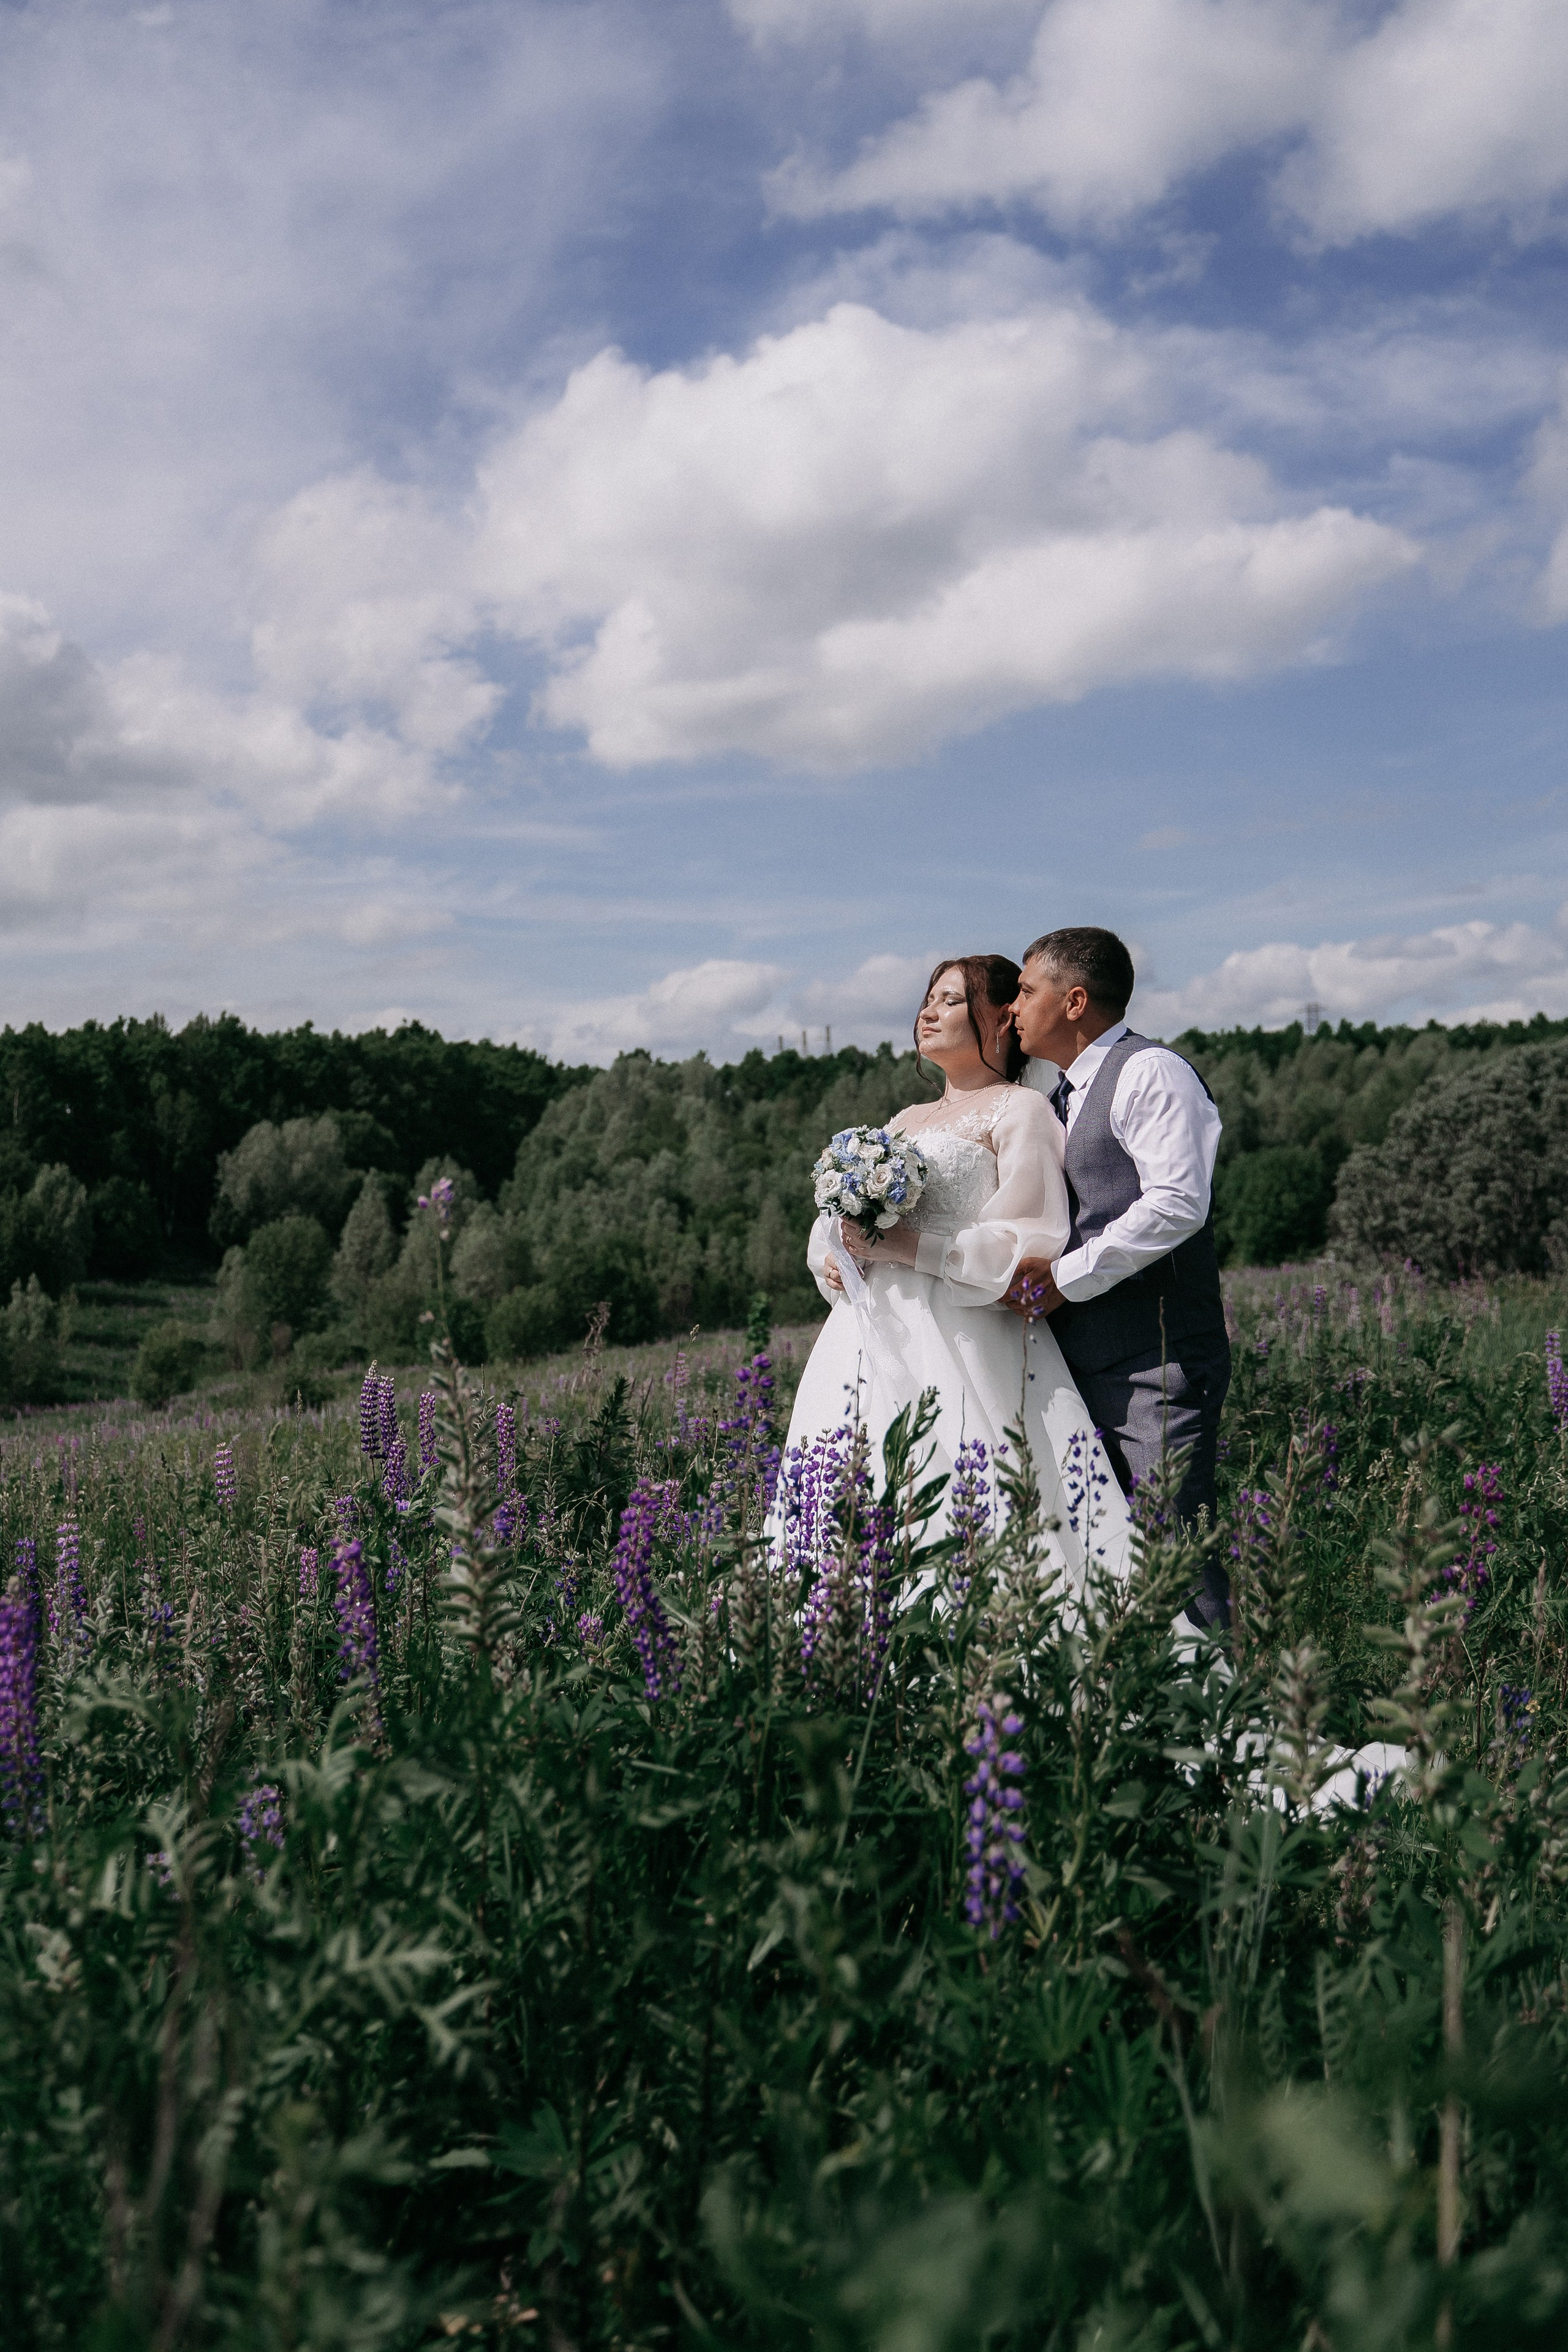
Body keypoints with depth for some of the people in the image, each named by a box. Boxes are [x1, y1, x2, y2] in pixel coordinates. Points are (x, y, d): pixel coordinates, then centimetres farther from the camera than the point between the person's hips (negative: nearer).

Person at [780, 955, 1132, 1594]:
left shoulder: (1019, 1111, 2)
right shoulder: (904, 1121, 24)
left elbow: (1027, 1244, -10)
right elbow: (832, 1225, 25)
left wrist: (907, 1247, -14)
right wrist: (834, 1262, 1)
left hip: (958, 1343, -7)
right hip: (870, 1341, 7)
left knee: (953, 1509, -15)